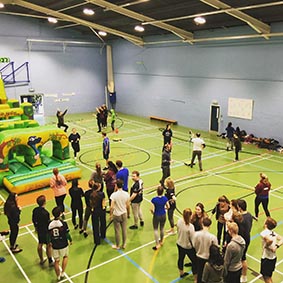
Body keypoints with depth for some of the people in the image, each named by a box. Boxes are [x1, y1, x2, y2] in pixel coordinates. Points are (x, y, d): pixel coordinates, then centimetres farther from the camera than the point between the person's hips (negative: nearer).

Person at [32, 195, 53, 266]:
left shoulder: (35, 210, -8)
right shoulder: (45, 213, -31)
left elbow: (34, 220, 6)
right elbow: (48, 224, -24)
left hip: (39, 230, 7)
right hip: (46, 231, -7)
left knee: (40, 244, 22)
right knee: (49, 245, 10)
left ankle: (41, 260, 39)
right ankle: (50, 261, 23)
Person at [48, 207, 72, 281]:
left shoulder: (50, 224, -11)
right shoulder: (63, 223, -20)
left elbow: (48, 235, 0)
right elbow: (67, 234, -12)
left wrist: (49, 242, 19)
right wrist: (70, 240, 8)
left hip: (55, 245, 2)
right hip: (63, 244, -2)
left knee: (56, 261, 18)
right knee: (65, 257, 26)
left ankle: (58, 276, 34)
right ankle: (62, 273, 24)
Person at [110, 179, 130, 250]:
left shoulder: (114, 195, -21)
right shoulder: (126, 194, -10)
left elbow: (112, 207, -22)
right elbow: (128, 205, -2)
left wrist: (111, 215, -5)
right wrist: (128, 214, 14)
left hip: (116, 215, -3)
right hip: (124, 214, 3)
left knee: (117, 231, 11)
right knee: (124, 230, 16)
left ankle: (117, 246, 27)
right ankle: (124, 245, 30)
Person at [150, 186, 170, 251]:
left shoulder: (154, 199, -22)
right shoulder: (165, 198, -12)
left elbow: (151, 209, -22)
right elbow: (168, 207, -1)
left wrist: (153, 213, -2)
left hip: (156, 216, -4)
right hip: (163, 215, 4)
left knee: (155, 229, 10)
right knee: (162, 228, 21)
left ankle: (157, 244, 8)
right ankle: (161, 241, 38)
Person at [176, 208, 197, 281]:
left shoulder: (179, 221, -16)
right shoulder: (190, 226, -34)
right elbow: (193, 239, -24)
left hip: (179, 244, 6)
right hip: (188, 247, -6)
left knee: (181, 258, 27)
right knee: (194, 261, 15)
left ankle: (181, 273, 51)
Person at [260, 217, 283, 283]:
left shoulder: (264, 233, -18)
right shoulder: (273, 233, 6)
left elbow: (270, 240, -36)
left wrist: (266, 246, -19)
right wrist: (276, 246, -4)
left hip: (266, 258, -7)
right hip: (273, 257, 7)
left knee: (266, 277, 9)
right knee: (269, 276, 25)